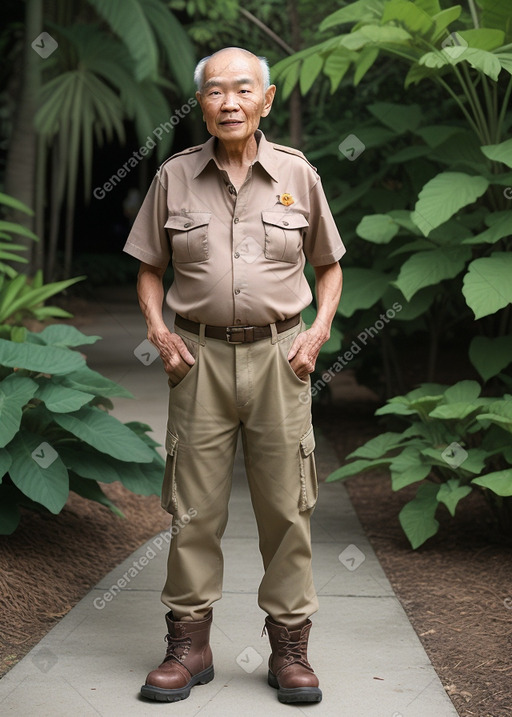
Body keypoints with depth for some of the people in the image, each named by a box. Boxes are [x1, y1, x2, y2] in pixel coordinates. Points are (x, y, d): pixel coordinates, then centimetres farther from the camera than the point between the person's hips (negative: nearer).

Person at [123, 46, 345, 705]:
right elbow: (149, 266, 14)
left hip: (279, 354, 0)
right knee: (193, 506, 3)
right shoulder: (174, 177, 5)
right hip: (200, 354, 0)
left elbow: (329, 264, 15)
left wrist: (318, 332, 1)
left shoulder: (297, 175, 5)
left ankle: (289, 646, 13)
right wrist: (157, 330, 0)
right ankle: (188, 643, 14)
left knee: (286, 504, 2)